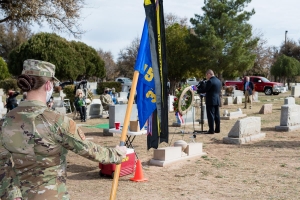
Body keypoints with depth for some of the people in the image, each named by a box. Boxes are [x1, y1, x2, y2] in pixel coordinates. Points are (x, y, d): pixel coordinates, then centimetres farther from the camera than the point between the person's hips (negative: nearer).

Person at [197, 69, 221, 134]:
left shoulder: (210, 81, -14)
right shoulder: (219, 81, 13)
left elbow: (205, 90, -16)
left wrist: (197, 90, -2)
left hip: (211, 101, -8)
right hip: (217, 101, 8)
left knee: (211, 115, -5)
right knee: (217, 115, 11)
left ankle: (211, 130, -5)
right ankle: (217, 129, 16)